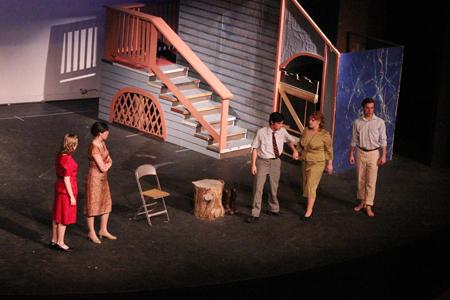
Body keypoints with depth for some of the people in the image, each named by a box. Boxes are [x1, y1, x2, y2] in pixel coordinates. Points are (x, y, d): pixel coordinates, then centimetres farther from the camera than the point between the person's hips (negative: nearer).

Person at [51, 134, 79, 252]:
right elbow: (66, 180, -22)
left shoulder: (60, 156, 1)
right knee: (64, 218, 5)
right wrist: (72, 197, -16)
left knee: (57, 216, 17)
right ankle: (60, 242, 16)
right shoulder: (68, 160, -25)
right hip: (66, 191, -9)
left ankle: (54, 240, 28)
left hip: (59, 188, 9)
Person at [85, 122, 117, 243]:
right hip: (94, 178, -9)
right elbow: (103, 168, -22)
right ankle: (92, 233, 18)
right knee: (92, 205, 5)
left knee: (106, 203, 16)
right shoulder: (94, 148, -25)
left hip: (103, 178, 9)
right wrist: (108, 164, -2)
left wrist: (106, 164, -11)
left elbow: (109, 160, 10)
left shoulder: (102, 143, 3)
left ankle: (103, 230, 30)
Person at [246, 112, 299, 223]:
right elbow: (255, 149, -11)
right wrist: (253, 164, -13)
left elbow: (290, 140, 16)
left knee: (274, 187, 19)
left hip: (275, 162, 4)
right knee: (258, 188, -3)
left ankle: (274, 209, 40)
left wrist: (294, 150, 0)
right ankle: (255, 214, 3)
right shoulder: (261, 132, -17)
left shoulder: (282, 131, -6)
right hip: (262, 162, -4)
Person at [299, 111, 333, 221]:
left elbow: (329, 149, -7)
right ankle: (311, 202, 41)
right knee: (307, 184, 17)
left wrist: (330, 163, -3)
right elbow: (301, 143, 17)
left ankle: (309, 211, -5)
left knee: (311, 186, -10)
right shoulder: (306, 130, -2)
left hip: (317, 163, -6)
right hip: (305, 162, 6)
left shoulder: (324, 134, -17)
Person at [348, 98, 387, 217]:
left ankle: (368, 206, -1)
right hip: (360, 153, 2)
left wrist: (383, 156, -8)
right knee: (361, 180, 9)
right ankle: (362, 202, 22)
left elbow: (383, 140, -4)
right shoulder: (357, 122, 1)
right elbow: (354, 140, 8)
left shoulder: (379, 122, -5)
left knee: (371, 181, -4)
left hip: (373, 153, -2)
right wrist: (351, 154, 7)